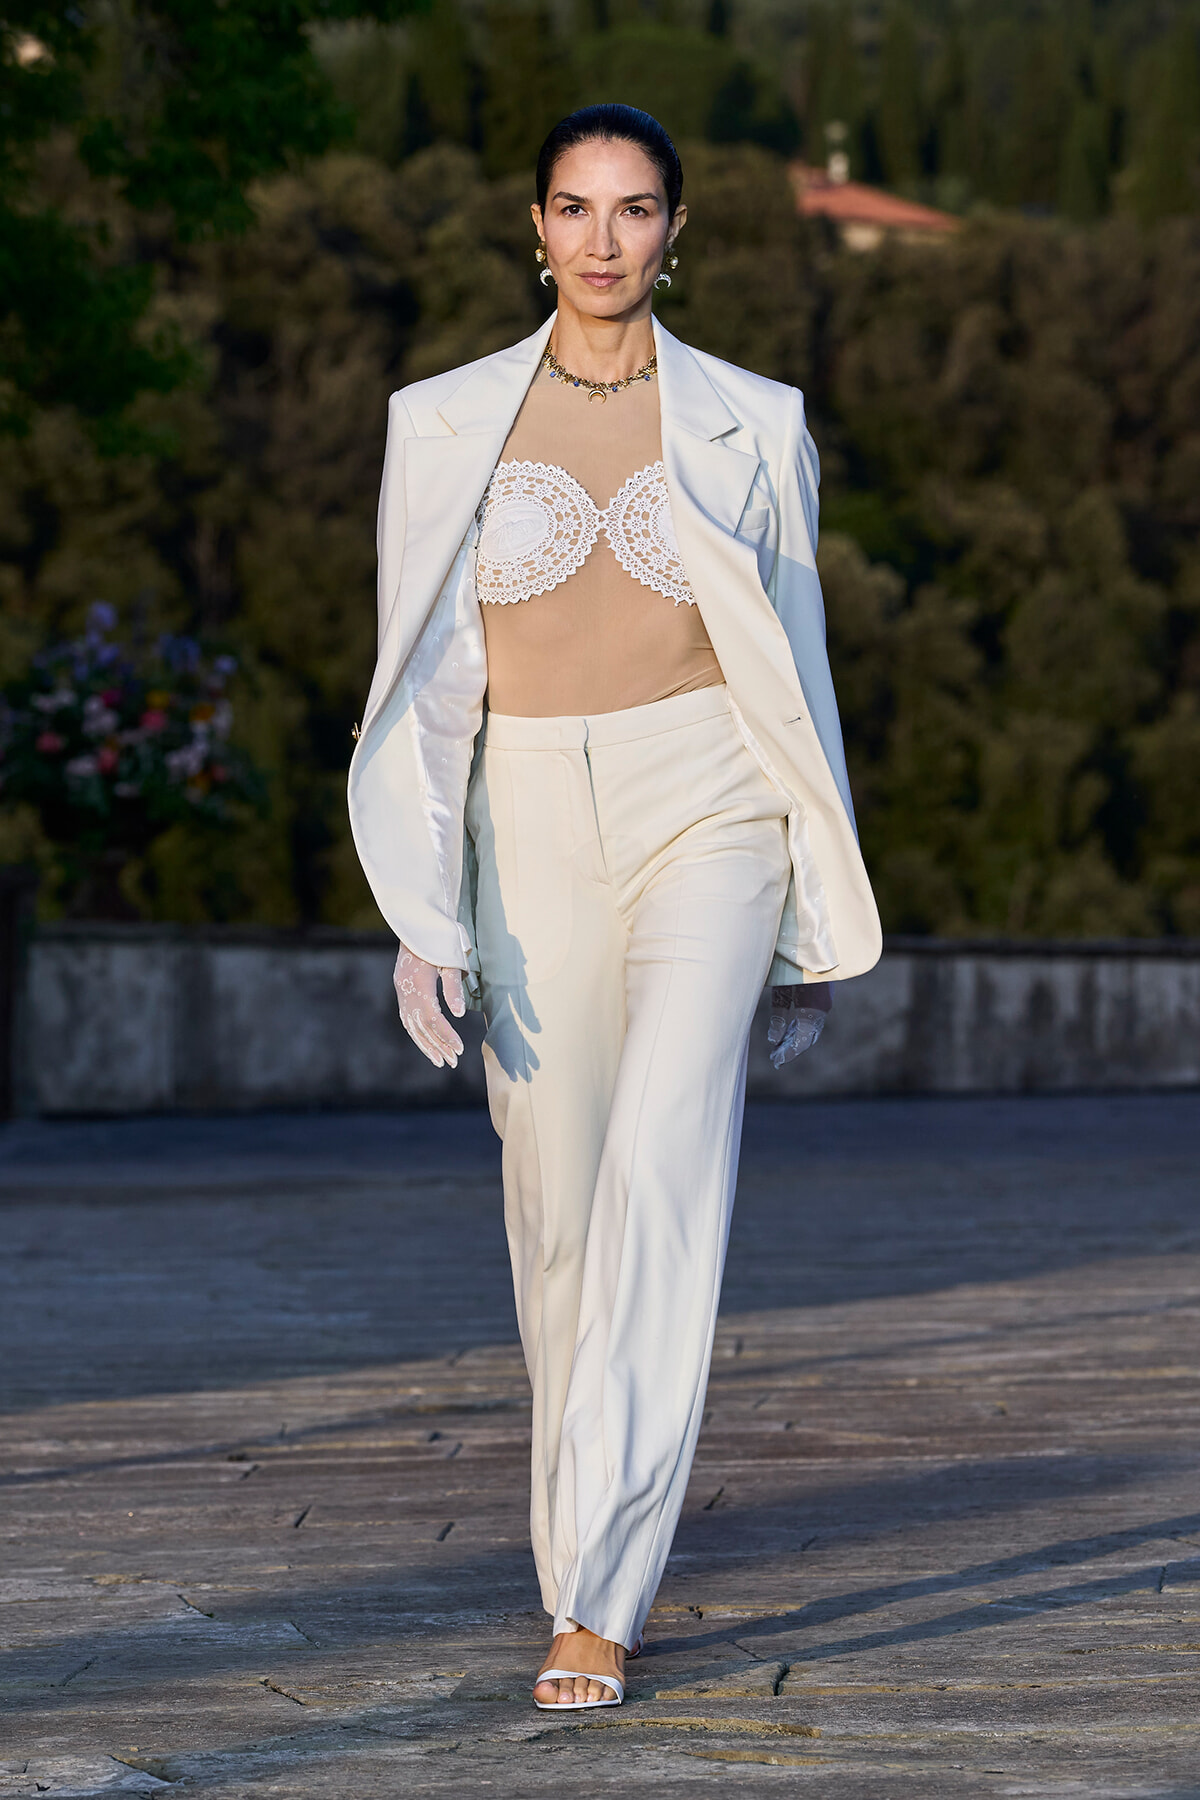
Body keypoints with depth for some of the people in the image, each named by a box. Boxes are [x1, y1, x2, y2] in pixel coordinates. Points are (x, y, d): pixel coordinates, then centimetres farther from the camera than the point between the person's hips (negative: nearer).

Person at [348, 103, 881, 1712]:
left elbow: (794, 667, 9)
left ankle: (598, 1597, -22)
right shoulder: (446, 425, 6)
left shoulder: (750, 427, 5)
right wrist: (419, 914, -5)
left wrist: (819, 924, 9)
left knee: (663, 1164, -21)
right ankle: (593, 1571, 26)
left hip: (708, 813, -2)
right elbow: (420, 682, 4)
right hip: (531, 832, 2)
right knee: (561, 1207, 6)